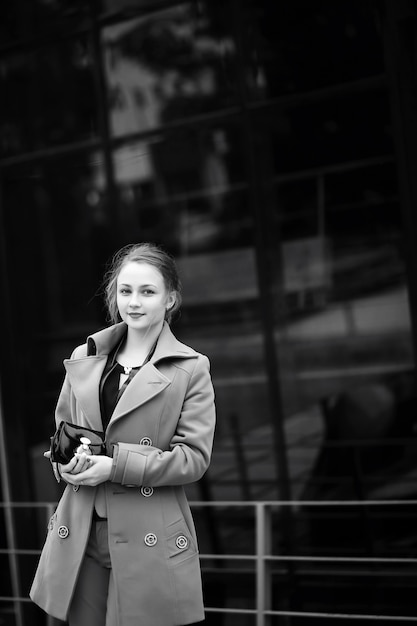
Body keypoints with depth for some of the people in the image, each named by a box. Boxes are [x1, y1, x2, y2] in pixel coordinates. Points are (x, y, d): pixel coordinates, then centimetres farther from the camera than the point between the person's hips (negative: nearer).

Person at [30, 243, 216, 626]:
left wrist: (117, 464, -16)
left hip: (151, 537, -3)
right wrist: (68, 462, -5)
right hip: (81, 533, 4)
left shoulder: (192, 369, -2)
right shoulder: (83, 360, 10)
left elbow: (194, 457, -7)